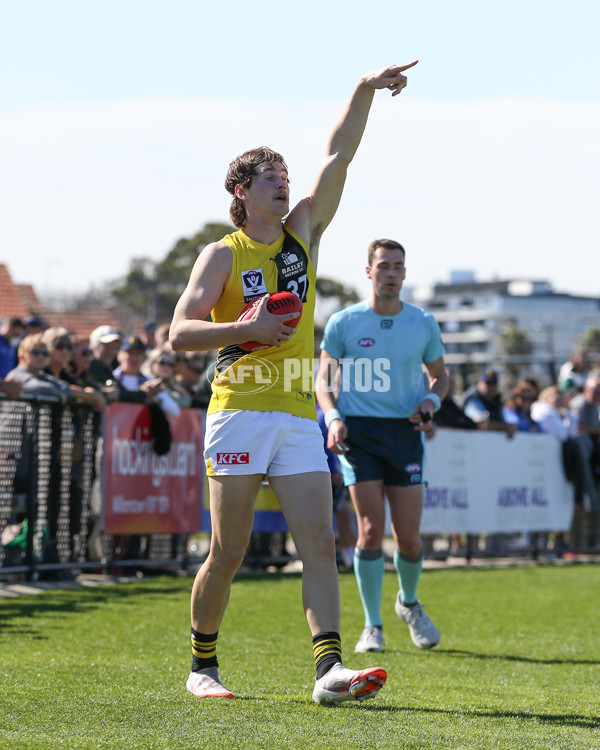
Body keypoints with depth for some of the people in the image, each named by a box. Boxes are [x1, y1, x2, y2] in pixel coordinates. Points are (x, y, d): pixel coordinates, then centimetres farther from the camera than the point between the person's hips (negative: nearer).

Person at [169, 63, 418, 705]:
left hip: (298, 417, 4)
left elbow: (338, 156, 9)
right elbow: (180, 332, -4)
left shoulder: (303, 231, 15)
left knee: (319, 544, -8)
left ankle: (329, 670, -16)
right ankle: (202, 665, 15)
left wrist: (365, 91, -1)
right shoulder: (222, 255, 2)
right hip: (239, 412, -4)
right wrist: (247, 328, -16)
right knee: (229, 551, -1)